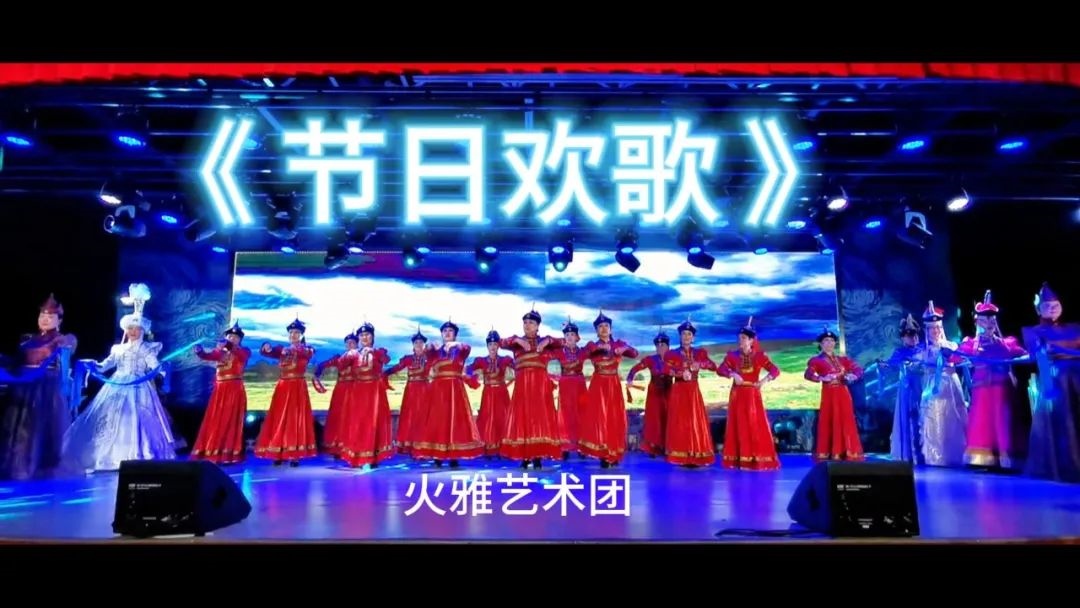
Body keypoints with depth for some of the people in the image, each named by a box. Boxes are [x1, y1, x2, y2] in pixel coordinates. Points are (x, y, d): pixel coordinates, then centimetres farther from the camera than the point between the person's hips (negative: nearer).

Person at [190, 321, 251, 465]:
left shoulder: (244, 351, 3)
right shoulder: (219, 351, 15)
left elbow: (242, 355, -21)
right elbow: (207, 356, -2)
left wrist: (229, 346, -37)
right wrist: (199, 351, -24)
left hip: (234, 389, -4)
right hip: (219, 390, 5)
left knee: (230, 421, -5)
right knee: (215, 422, 5)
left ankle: (229, 454, -4)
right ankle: (212, 452, 10)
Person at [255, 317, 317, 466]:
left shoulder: (307, 349, 2)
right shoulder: (282, 349, 13)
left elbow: (309, 353, -23)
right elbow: (263, 352, 3)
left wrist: (293, 349, -42)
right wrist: (266, 348, -22)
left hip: (298, 388, -4)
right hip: (282, 387, 4)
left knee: (296, 419, -6)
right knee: (279, 419, 2)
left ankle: (295, 455, -5)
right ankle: (279, 454, 7)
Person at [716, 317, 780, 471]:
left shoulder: (760, 356, 1)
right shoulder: (732, 355, 4)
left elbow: (775, 370, -7)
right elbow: (720, 369, -8)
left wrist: (765, 379, -24)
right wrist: (732, 374, -25)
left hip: (753, 395, -1)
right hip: (737, 395, 1)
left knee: (757, 426, -1)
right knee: (739, 426, 3)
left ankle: (758, 459, 5)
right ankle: (739, 459, 8)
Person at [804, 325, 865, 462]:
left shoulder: (842, 359, 15)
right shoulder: (816, 360, 1)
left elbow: (858, 370, 9)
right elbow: (808, 374, -13)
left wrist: (852, 376, -12)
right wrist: (822, 378, -28)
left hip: (843, 394, 4)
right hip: (828, 395, -4)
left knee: (846, 423, 4)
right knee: (830, 423, -3)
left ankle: (849, 454, 9)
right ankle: (830, 454, -1)